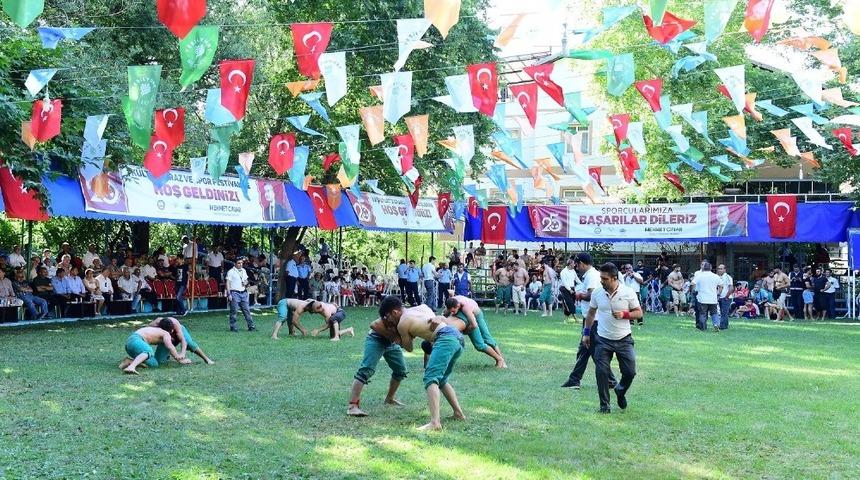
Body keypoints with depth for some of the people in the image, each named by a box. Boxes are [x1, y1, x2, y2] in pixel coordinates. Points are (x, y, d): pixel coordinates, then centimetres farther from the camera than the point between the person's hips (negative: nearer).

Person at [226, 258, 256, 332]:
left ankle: (251, 326, 7)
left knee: (246, 310, 5)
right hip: (235, 293, -5)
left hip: (243, 293, 5)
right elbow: (228, 283, -7)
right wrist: (229, 294, -14)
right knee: (233, 311, -1)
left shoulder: (243, 271, 14)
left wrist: (246, 283, 1)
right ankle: (233, 327, 7)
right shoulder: (231, 272, -5)